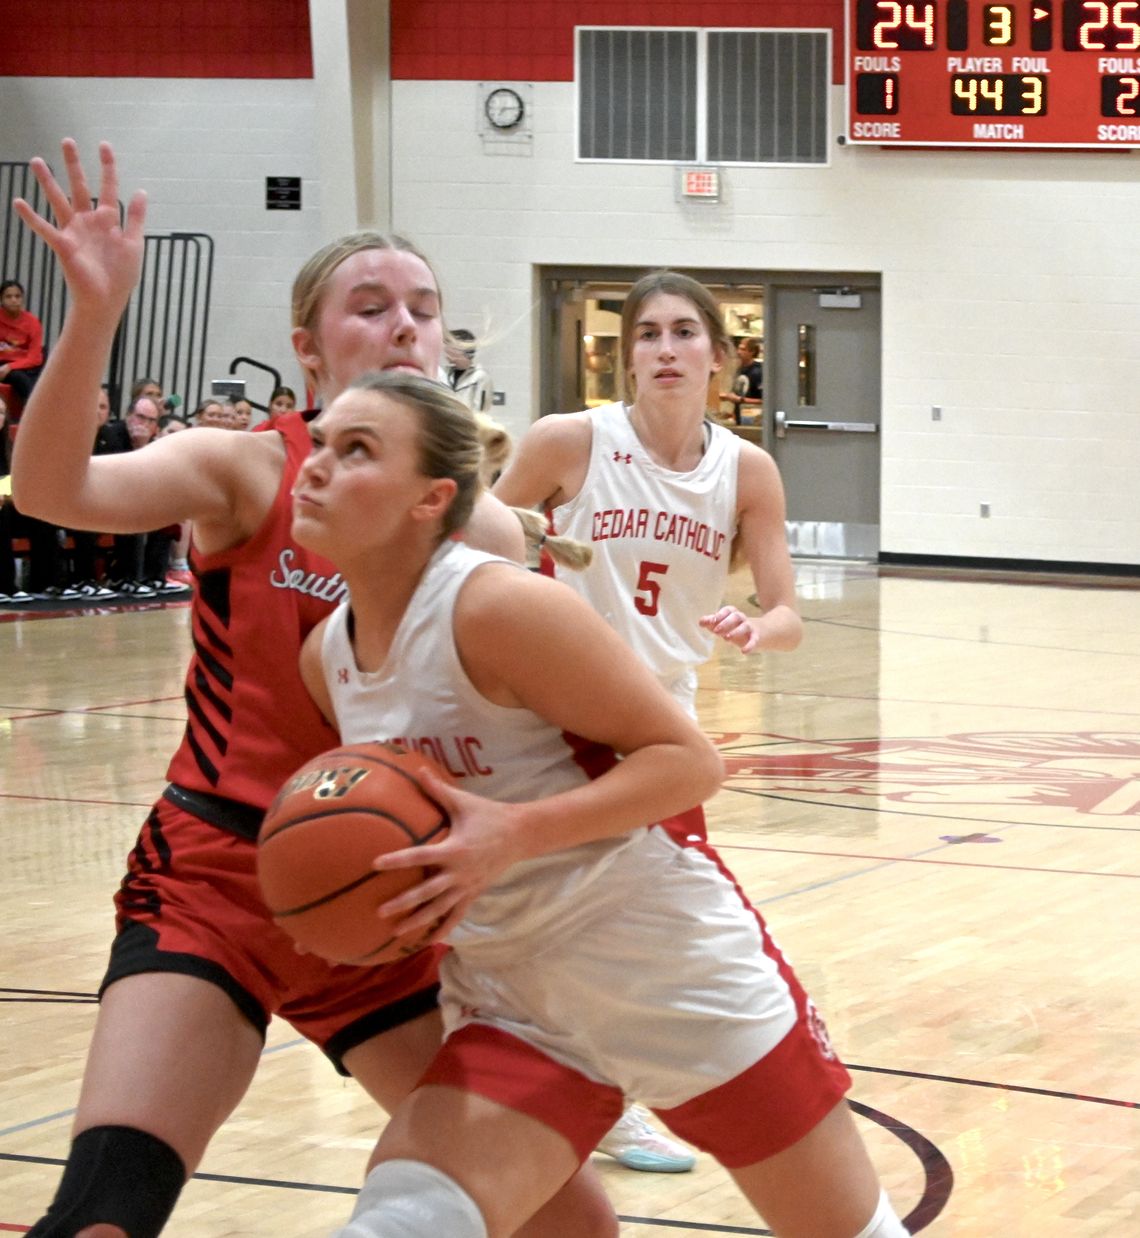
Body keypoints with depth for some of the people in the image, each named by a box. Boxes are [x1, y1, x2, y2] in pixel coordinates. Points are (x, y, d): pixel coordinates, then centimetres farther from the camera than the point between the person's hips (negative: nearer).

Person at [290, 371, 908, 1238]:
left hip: (676, 974, -6)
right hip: (513, 1007, 6)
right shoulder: (325, 656, 2)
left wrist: (514, 835, -30)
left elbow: (691, 761, -19)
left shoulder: (502, 605, -20)